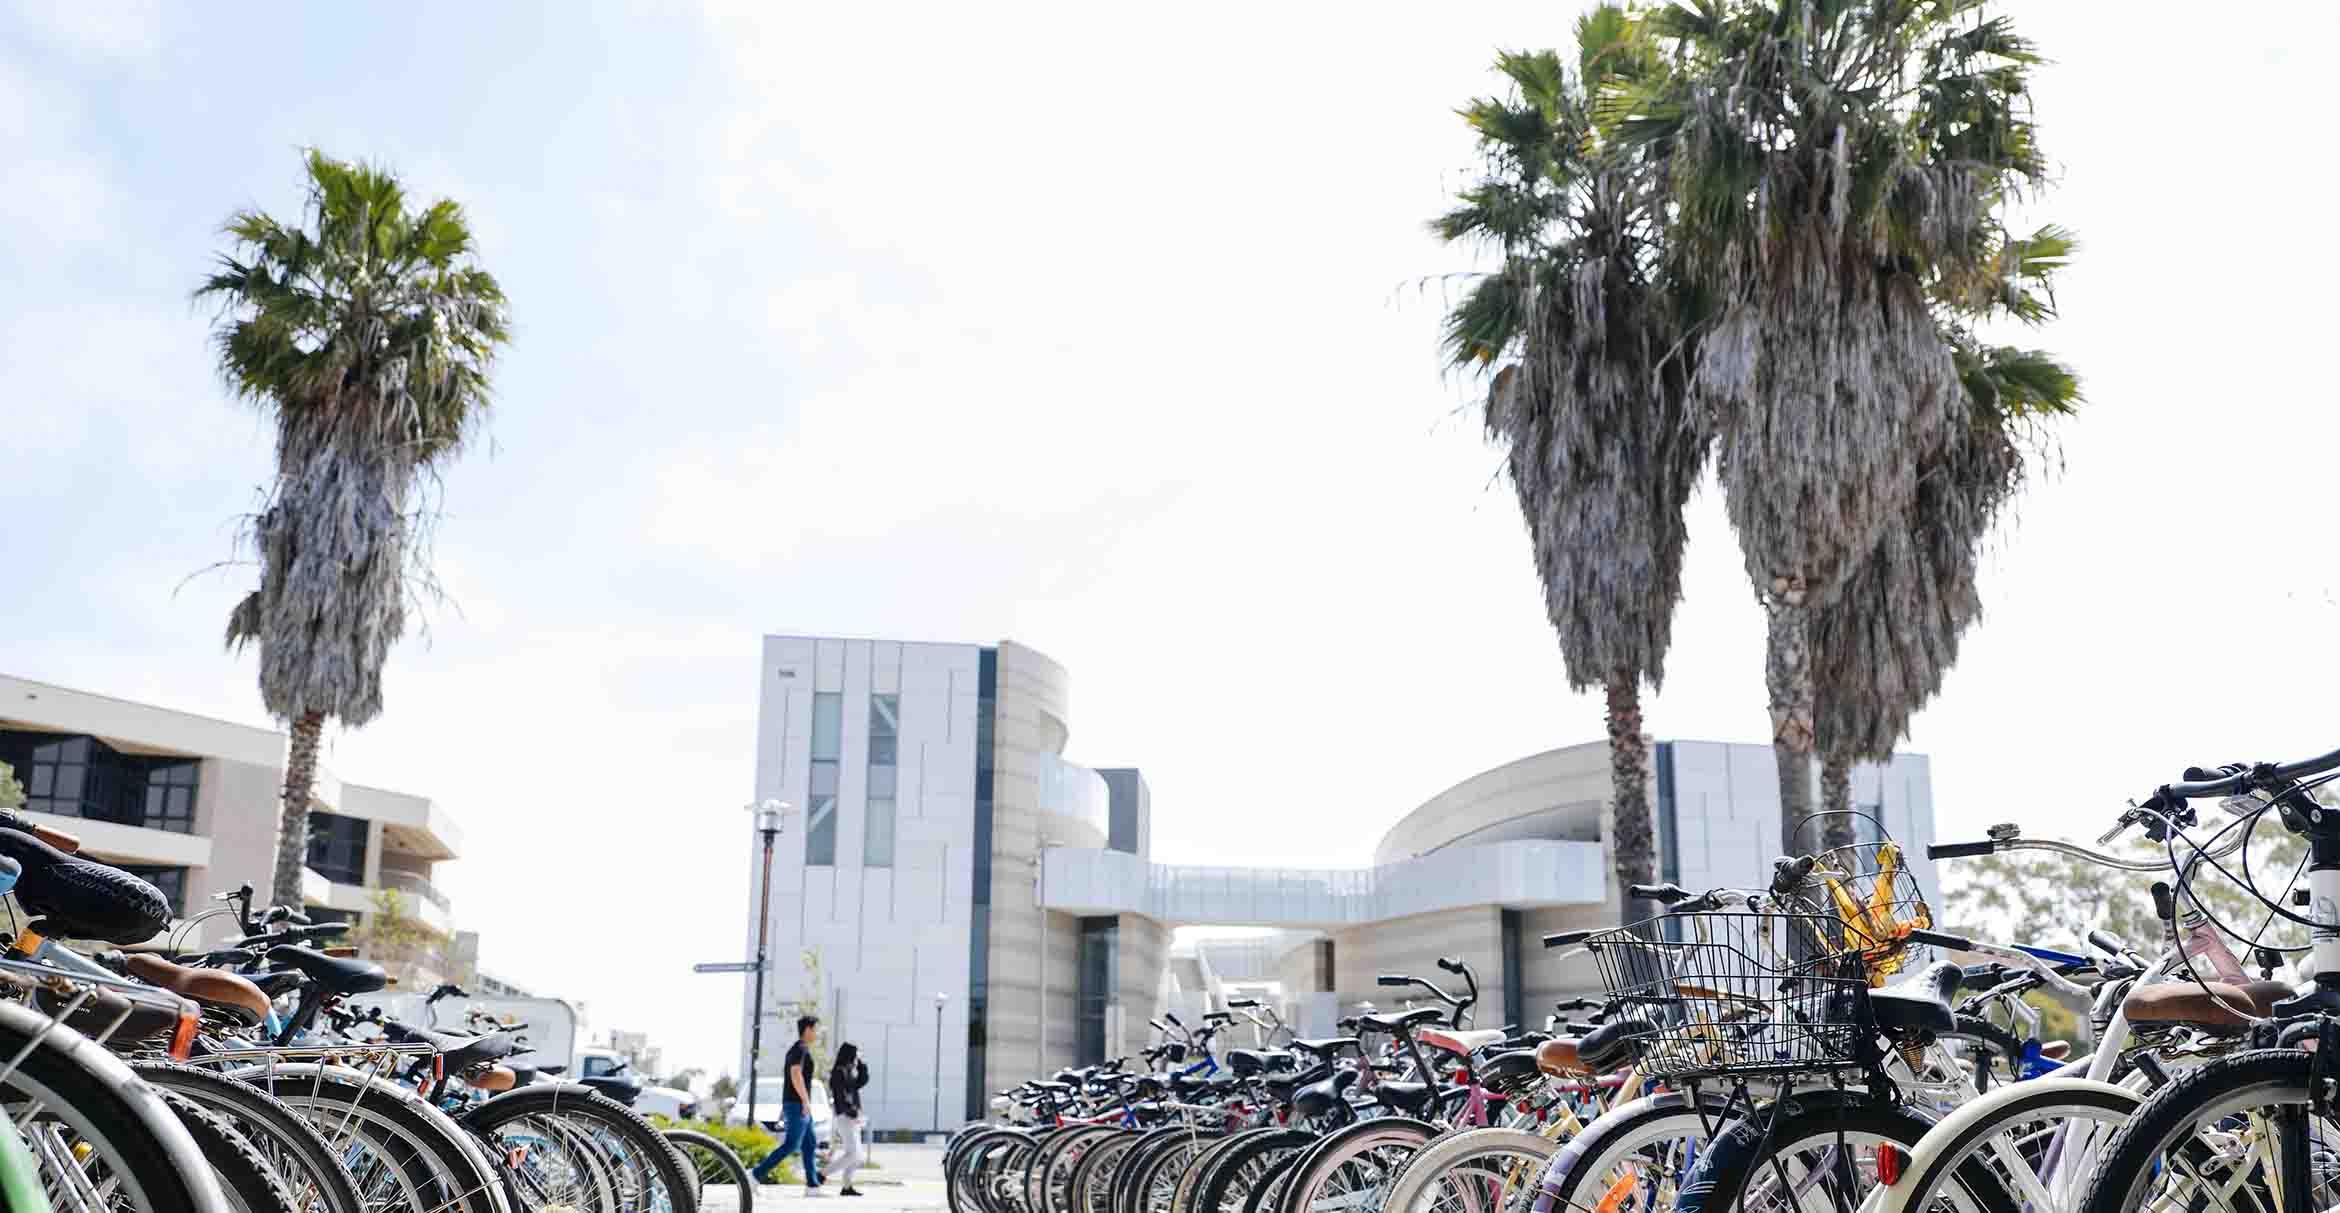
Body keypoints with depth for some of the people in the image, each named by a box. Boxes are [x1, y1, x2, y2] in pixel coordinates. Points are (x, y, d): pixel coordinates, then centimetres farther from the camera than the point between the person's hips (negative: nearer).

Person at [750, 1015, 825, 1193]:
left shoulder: (794, 1050, 18)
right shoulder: (800, 1049, -13)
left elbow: (787, 1077, 22)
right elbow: (796, 1075, -25)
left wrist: (785, 1106, 23)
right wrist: (806, 1101, -23)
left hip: (792, 1105, 10)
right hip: (798, 1105, -10)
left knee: (810, 1145, 8)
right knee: (790, 1145, -10)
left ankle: (812, 1186, 6)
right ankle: (757, 1174, -9)